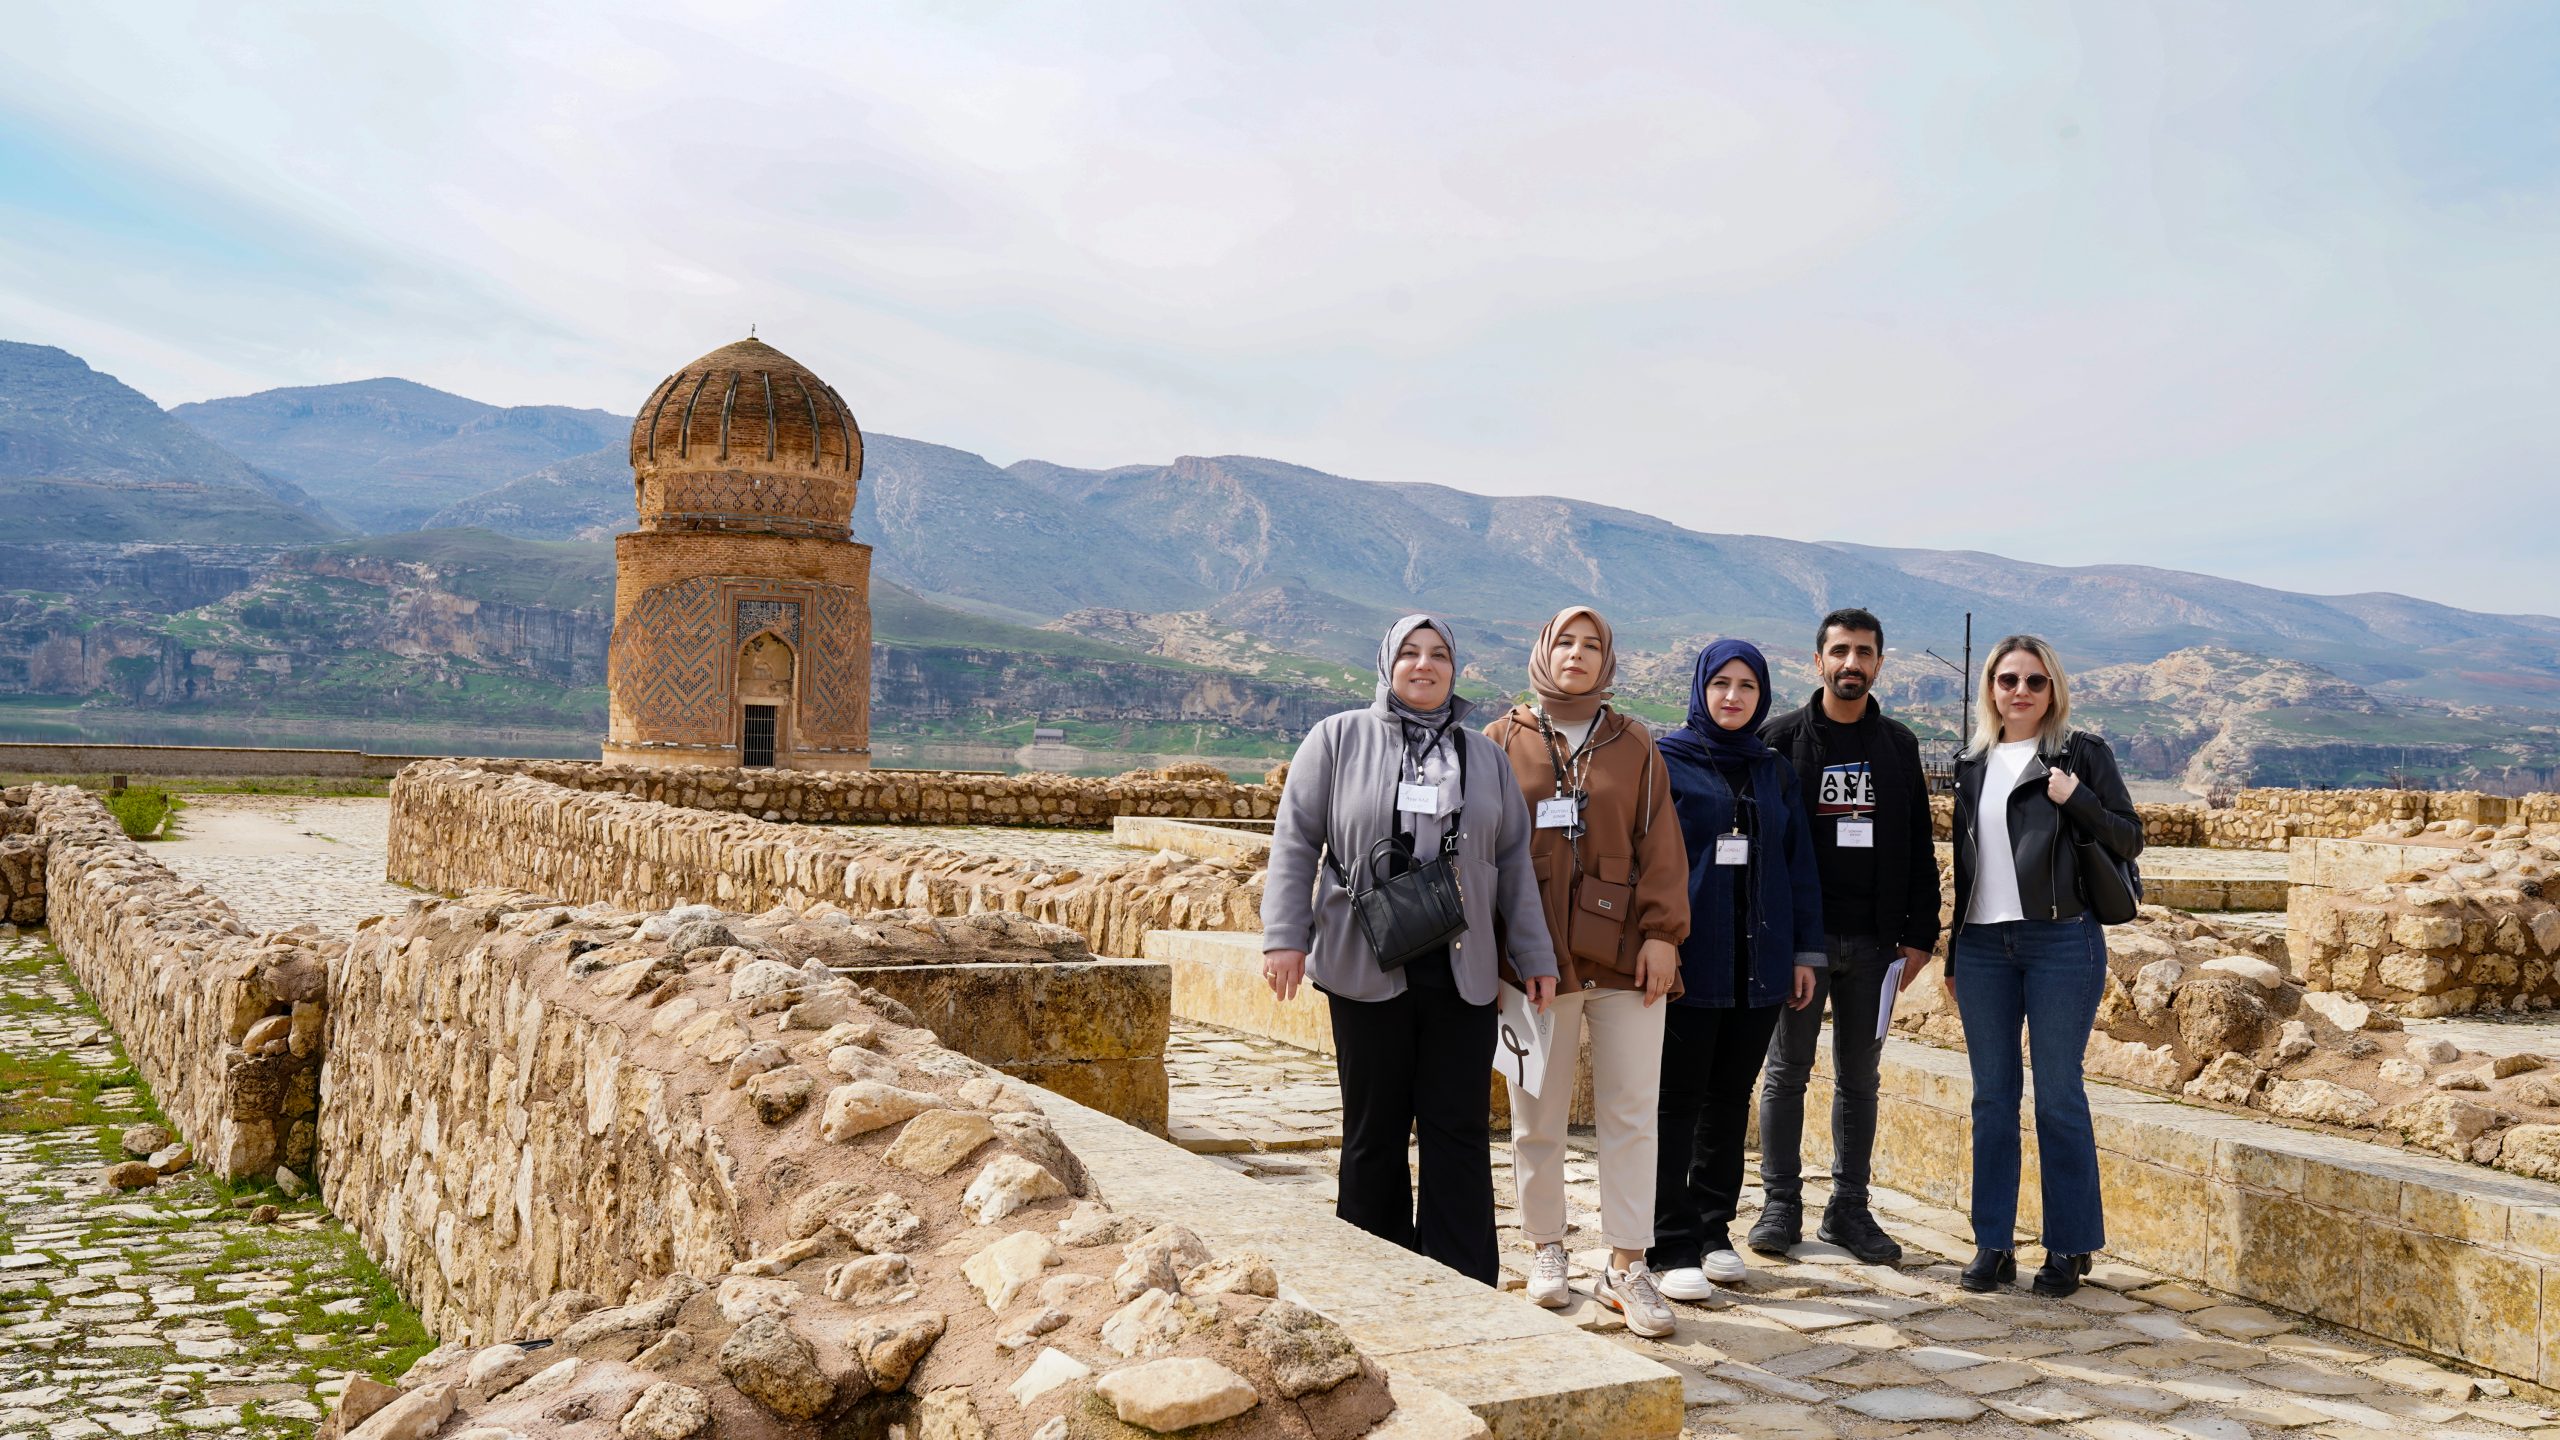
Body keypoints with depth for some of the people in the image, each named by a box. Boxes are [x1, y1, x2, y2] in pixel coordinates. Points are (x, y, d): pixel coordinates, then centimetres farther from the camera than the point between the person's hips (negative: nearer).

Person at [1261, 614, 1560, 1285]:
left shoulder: (1485, 756, 13)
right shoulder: (1338, 738, 5)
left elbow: (1514, 863, 15)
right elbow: (1295, 841, 3)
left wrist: (1535, 957, 12)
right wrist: (1284, 935, -5)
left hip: (1462, 975, 2)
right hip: (1366, 971, -2)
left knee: (1458, 1129, 1)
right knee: (1374, 1130, 6)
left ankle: (1464, 1288, 7)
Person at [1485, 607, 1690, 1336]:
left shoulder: (1635, 746, 9)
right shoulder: (1503, 742, 5)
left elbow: (1660, 845, 4)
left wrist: (1662, 932, -5)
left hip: (1623, 952, 1)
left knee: (1630, 1112, 1)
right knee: (1538, 1115, 7)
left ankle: (1627, 1265, 8)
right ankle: (1547, 1249, 22)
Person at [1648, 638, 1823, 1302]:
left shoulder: (1773, 772, 13)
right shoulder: (1665, 761, -1)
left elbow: (1799, 865, 14)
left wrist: (1805, 952, 9)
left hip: (1759, 964, 5)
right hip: (1688, 962, -4)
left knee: (1731, 1099, 11)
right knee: (1678, 1102, -1)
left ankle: (1713, 1231, 22)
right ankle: (1671, 1248, 4)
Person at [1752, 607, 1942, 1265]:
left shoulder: (1898, 744, 10)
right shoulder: (1782, 738, 0)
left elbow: (1919, 846, 11)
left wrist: (1919, 933, 4)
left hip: (1874, 939, 3)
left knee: (1859, 1076, 9)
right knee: (1788, 1070, 4)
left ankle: (1850, 1208, 18)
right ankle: (1781, 1205, 13)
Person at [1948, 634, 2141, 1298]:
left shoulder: (2082, 753, 1)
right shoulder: (1973, 764, 14)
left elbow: (2130, 839, -1)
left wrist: (2076, 800, -18)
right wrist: (1953, 955, 16)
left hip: (2062, 942, -4)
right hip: (1982, 946, 4)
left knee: (2058, 1098, -1)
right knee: (1992, 1099, 6)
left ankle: (2068, 1248, 9)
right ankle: (1992, 1245, 13)